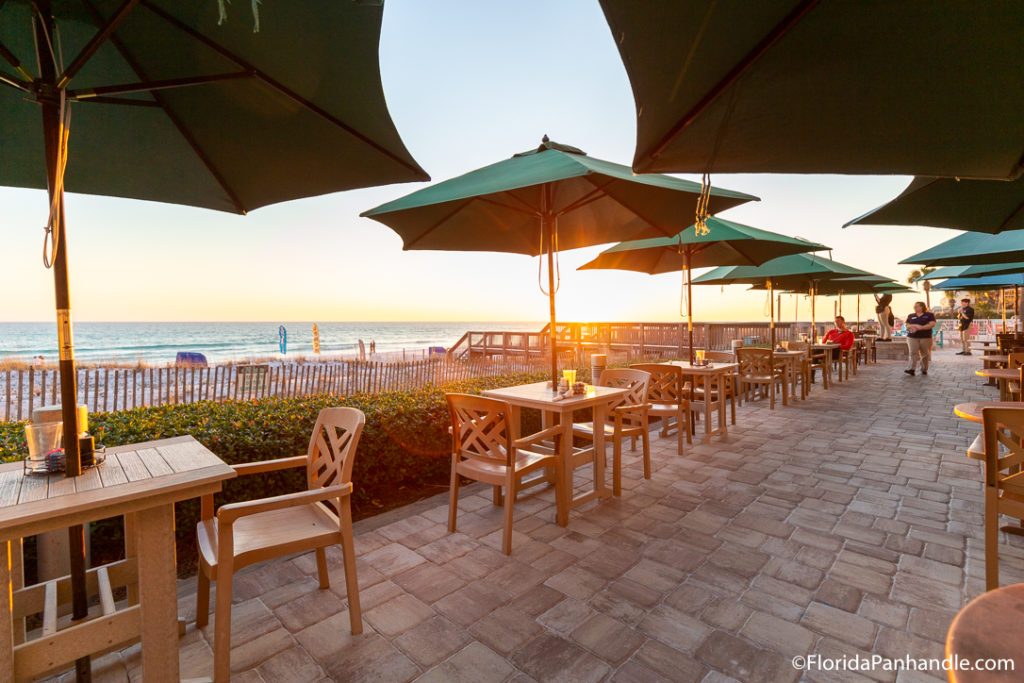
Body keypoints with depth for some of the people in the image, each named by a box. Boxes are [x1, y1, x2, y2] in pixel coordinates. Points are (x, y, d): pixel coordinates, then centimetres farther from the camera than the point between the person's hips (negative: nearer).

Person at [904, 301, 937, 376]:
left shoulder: (929, 315, 6)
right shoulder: (910, 316, 15)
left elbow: (932, 324, -7)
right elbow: (907, 325, 10)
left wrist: (920, 328, -15)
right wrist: (915, 326, -8)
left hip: (926, 337, -1)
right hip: (912, 337, 1)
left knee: (925, 354, 2)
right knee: (913, 353, -11)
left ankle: (924, 370, 11)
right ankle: (911, 369, -21)